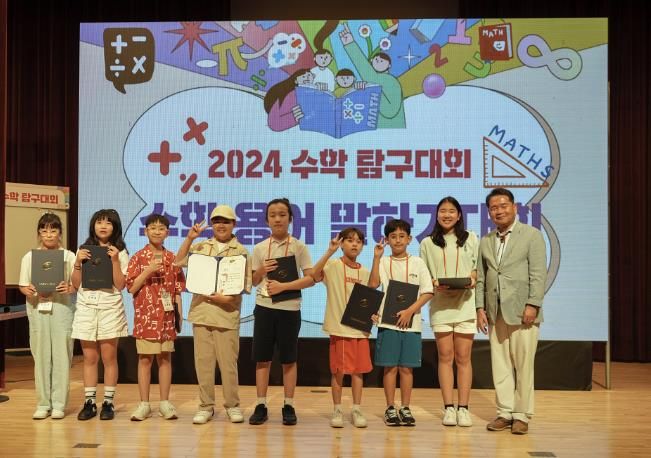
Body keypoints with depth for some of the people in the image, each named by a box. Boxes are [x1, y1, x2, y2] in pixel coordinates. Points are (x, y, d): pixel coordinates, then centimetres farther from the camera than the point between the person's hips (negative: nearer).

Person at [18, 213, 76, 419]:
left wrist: (69, 288, -18)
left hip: (61, 307, -1)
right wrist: (29, 291, -13)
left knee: (61, 355, -2)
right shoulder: (29, 257, 8)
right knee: (41, 355, 4)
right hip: (37, 308, 2)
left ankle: (59, 404, 6)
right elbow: (22, 285, 8)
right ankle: (43, 403, 13)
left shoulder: (69, 256, 4)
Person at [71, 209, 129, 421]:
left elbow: (120, 285, -5)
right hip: (86, 308, 2)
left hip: (110, 309, -2)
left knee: (109, 358, 1)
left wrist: (115, 261, -13)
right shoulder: (83, 250, 10)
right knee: (89, 358, 6)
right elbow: (76, 284, 7)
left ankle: (108, 403, 9)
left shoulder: (120, 252, 2)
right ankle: (89, 403, 13)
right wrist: (78, 262, -7)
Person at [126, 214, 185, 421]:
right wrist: (148, 271, -15)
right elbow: (131, 287, -3)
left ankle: (165, 403, 15)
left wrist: (179, 315, 3)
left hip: (167, 316, 2)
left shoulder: (172, 259, 7)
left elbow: (177, 290, 8)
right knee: (145, 359, 3)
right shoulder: (138, 258, 1)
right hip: (145, 316, -2)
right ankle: (144, 404, 12)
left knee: (165, 358, 7)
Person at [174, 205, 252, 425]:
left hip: (227, 314, -3)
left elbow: (245, 285, 0)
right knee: (203, 361, 7)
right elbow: (178, 262, 7)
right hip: (201, 311, 3)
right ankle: (206, 406, 18)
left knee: (228, 362, 2)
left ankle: (232, 405, 16)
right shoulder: (200, 247, 11)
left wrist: (228, 298, -16)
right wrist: (189, 239, -1)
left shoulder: (241, 251, 3)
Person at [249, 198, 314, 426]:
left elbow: (310, 278, -7)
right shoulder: (259, 248, 6)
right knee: (262, 358, 5)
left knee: (289, 359, 6)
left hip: (289, 308, -2)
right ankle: (261, 406, 15)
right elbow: (254, 281, 13)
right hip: (264, 307, 2)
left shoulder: (299, 247, -2)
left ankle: (289, 406, 16)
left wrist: (283, 286, -17)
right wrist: (261, 271, -9)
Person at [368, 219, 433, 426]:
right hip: (388, 322, -1)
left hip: (411, 322, 1)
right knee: (390, 367, 2)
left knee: (407, 367, 5)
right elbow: (373, 284, -11)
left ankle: (405, 408, 16)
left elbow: (427, 292, 1)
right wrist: (376, 258, -15)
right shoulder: (383, 262, 4)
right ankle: (390, 409, 13)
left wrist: (410, 311, -9)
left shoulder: (417, 263, 5)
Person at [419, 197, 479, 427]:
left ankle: (463, 408, 9)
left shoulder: (471, 239, 10)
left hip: (465, 304, 0)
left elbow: (479, 268, 10)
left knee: (463, 358, 2)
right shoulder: (428, 243, 9)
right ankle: (448, 408, 9)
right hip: (440, 305, 0)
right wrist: (435, 284, -10)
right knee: (445, 357, 3)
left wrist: (471, 280, -10)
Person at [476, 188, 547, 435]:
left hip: (521, 312, -4)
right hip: (495, 313, 4)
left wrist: (532, 305, -13)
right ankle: (505, 413, 16)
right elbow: (480, 278, 13)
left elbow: (538, 274, -5)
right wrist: (480, 307, 4)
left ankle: (522, 415, 11)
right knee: (500, 366, 7)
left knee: (523, 366, 0)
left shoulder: (532, 235, 2)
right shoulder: (485, 241, 15)